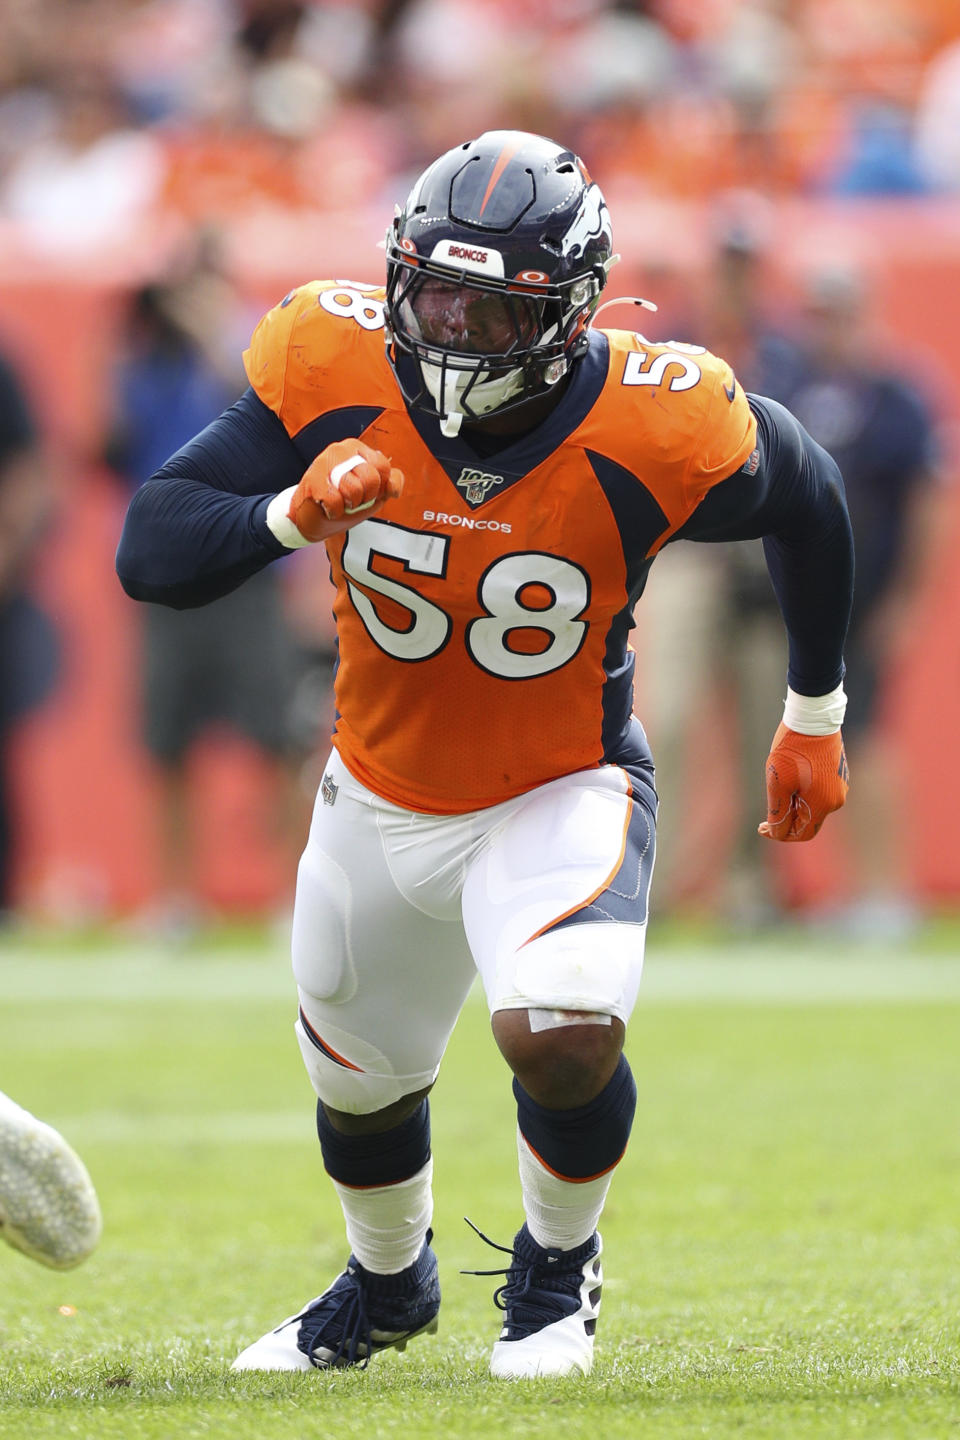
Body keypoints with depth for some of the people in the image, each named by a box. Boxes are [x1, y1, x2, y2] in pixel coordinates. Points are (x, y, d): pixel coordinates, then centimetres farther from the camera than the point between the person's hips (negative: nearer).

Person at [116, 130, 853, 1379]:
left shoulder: (653, 429, -26)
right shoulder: (334, 371, -21)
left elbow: (806, 501, -3)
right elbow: (149, 552, -21)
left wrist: (816, 713, 9)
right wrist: (292, 514, -41)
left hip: (562, 796, -3)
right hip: (380, 797, 4)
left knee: (561, 1032, -30)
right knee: (359, 1085, 22)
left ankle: (559, 1265, 4)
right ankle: (389, 1282, 57)